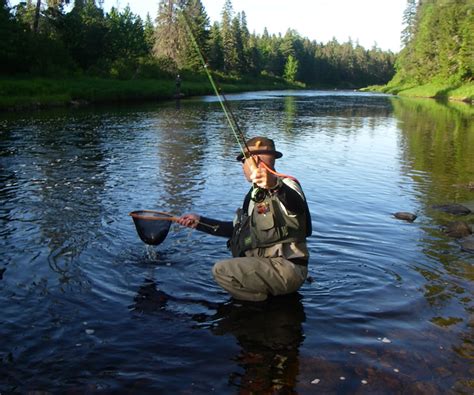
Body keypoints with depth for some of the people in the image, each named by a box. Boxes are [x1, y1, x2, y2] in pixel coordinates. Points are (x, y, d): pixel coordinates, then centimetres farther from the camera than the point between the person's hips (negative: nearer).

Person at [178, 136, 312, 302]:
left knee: (221, 270, -22)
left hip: (287, 268, -10)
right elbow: (237, 228, 25)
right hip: (268, 265, 10)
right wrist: (200, 222, 21)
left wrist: (275, 185, -57)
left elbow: (298, 206, -37)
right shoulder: (255, 193, 19)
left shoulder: (285, 186, -12)